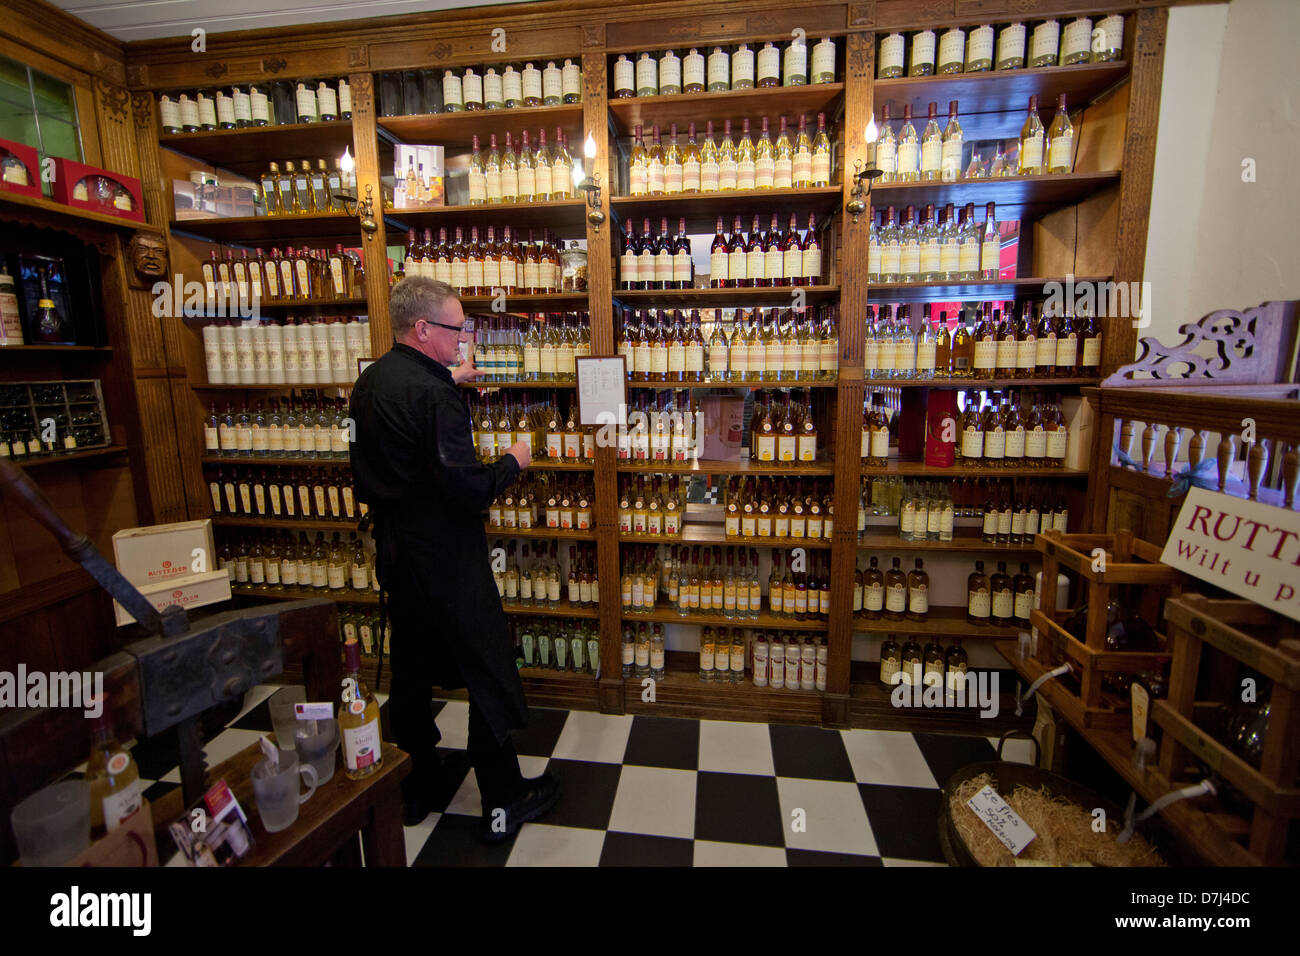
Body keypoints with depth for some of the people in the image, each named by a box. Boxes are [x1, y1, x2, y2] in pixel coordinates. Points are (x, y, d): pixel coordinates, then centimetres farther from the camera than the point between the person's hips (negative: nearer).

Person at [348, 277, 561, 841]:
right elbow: (467, 489, -26)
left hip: (395, 554, 9)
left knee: (410, 672, 21)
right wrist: (513, 462, -9)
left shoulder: (371, 380, 6)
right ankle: (503, 803, 22)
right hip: (445, 559, -9)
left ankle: (416, 787, 39)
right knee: (489, 677, 6)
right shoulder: (433, 394, -23)